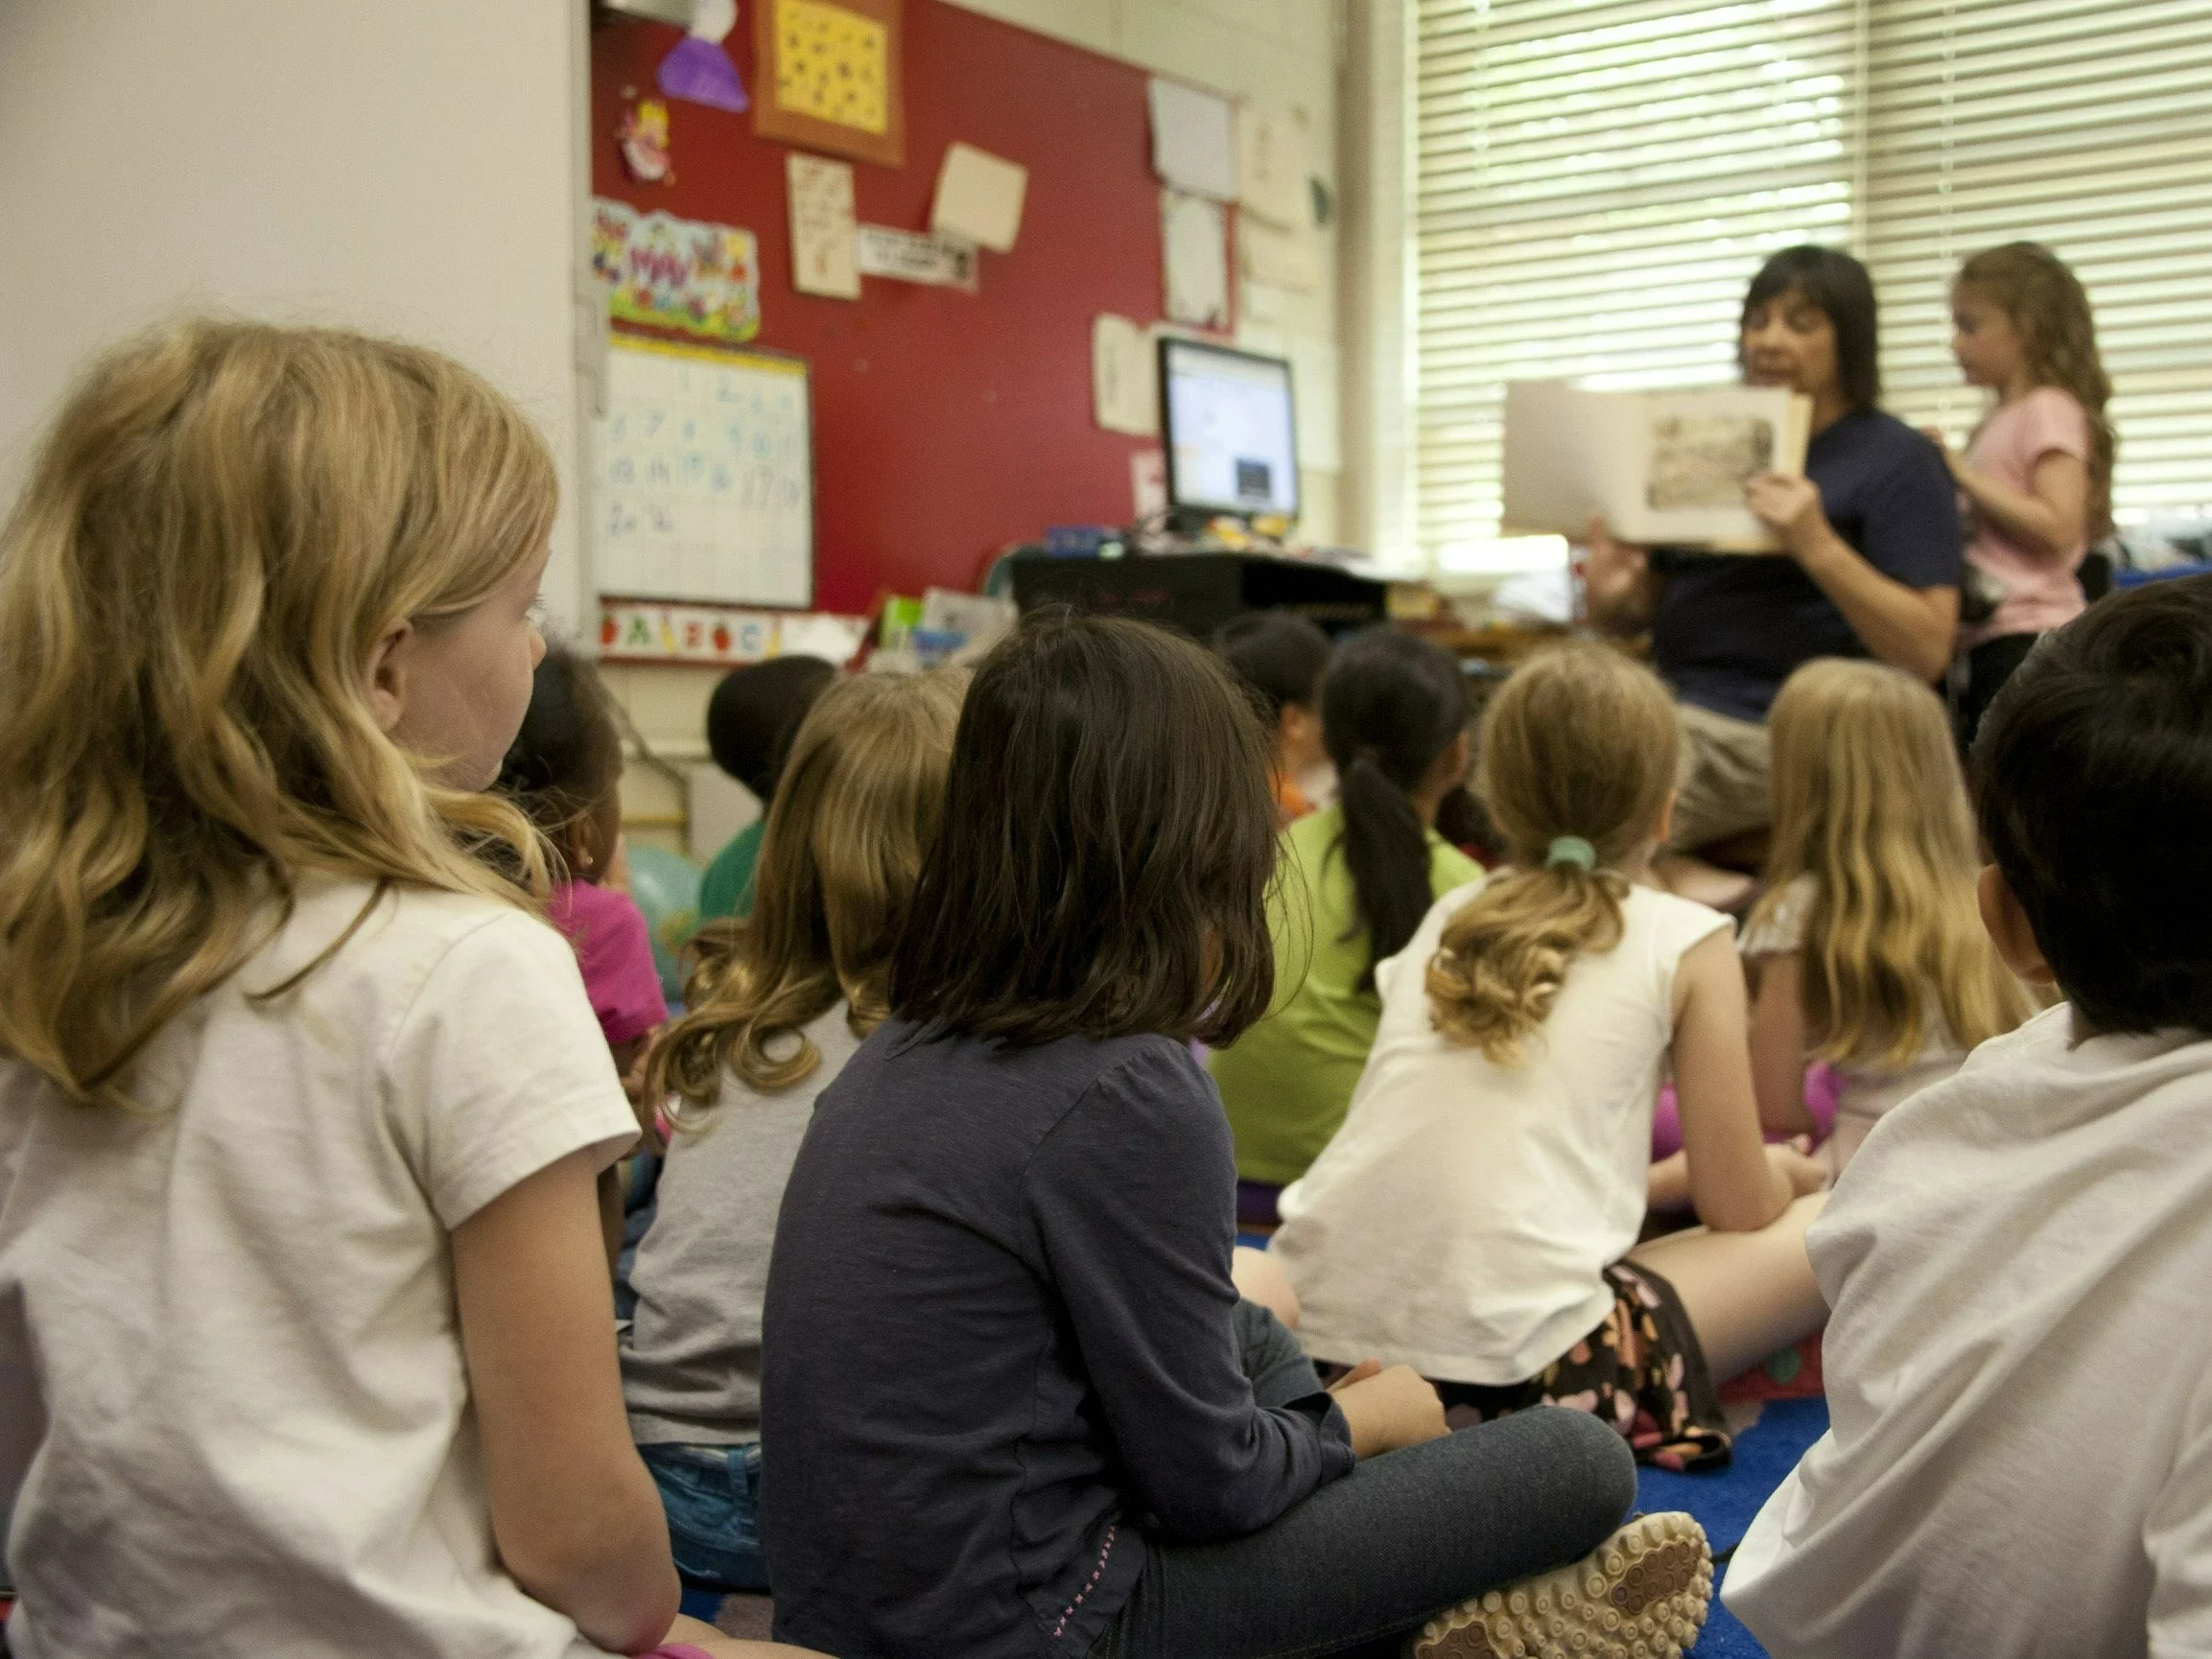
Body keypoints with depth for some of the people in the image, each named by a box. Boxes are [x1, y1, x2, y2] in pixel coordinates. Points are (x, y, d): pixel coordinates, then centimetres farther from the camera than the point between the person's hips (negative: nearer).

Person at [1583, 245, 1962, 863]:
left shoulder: (1897, 458, 1)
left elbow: (1927, 652, -9)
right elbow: (1637, 613, 20)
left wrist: (1817, 545, -22)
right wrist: (1610, 596, -5)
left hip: (1775, 732, -6)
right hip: (1672, 702, 6)